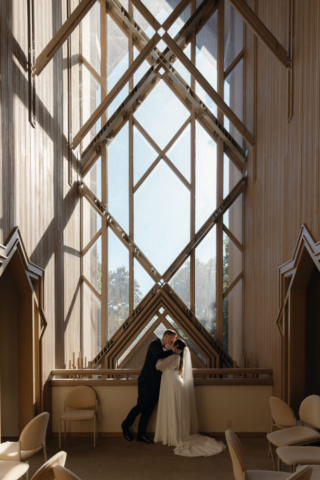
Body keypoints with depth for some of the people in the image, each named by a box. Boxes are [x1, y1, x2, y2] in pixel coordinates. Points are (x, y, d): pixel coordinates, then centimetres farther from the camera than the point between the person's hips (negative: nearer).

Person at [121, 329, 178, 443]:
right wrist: (172, 351, -25)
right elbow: (158, 355, -32)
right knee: (141, 406, -2)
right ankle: (126, 425, 19)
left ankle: (141, 434, 15)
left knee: (149, 409, 8)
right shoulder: (155, 344, -12)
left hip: (156, 383, 8)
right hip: (147, 381, -8)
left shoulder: (166, 348, 12)